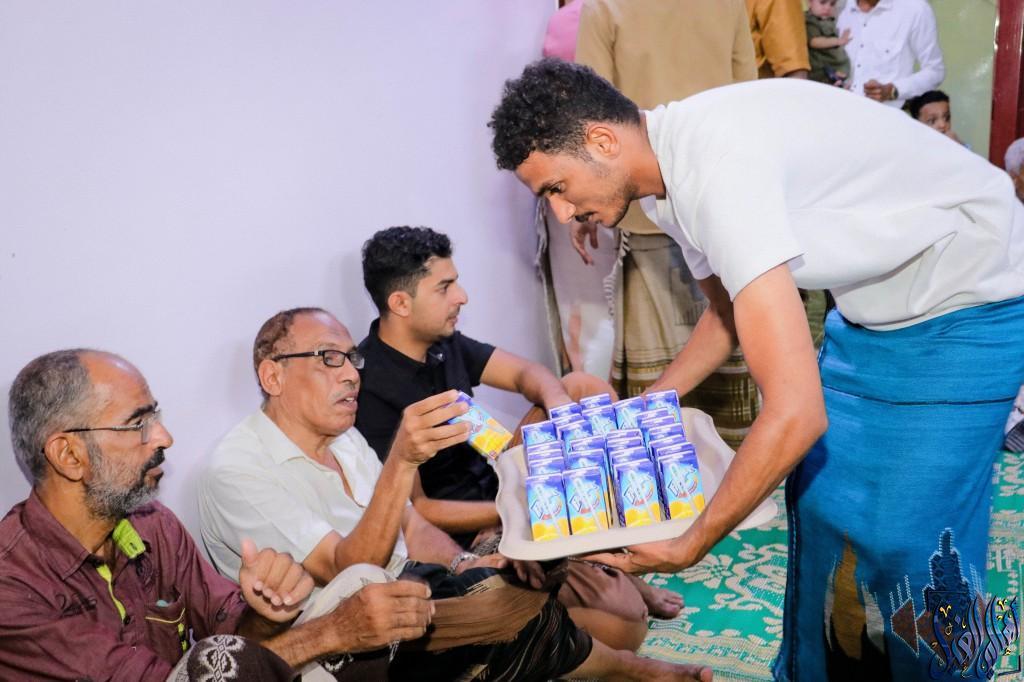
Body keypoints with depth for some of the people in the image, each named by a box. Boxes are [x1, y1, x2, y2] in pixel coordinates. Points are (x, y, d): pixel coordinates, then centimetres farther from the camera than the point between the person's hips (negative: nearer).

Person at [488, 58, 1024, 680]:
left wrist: (689, 547, -24)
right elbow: (729, 308, 15)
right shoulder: (669, 174, -3)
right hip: (877, 299, 8)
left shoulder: (717, 167, -33)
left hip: (970, 303, -8)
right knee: (821, 498, 10)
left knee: (909, 543, -7)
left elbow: (797, 413, -35)